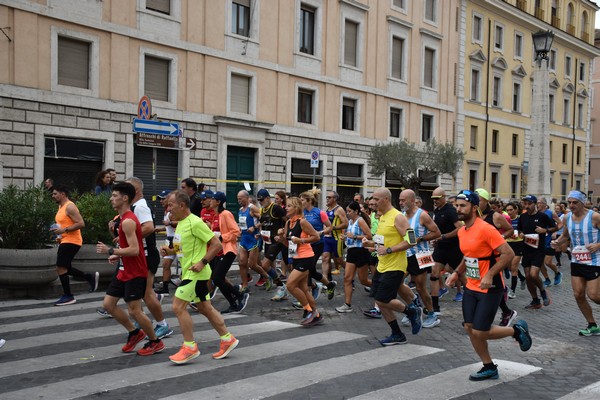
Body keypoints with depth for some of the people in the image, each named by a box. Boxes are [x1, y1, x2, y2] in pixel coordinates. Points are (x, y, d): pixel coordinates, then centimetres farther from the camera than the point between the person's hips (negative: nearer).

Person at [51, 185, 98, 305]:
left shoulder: (70, 207, -15)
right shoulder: (61, 207, 15)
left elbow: (81, 224, -22)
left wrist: (64, 230, -25)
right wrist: (60, 236, 15)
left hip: (71, 241, -10)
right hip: (65, 241, 10)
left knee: (60, 268, -9)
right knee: (65, 268, 12)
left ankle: (68, 296, 1)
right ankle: (91, 277, 21)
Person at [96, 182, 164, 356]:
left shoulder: (128, 221, -21)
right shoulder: (124, 218, 12)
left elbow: (134, 250, -27)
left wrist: (110, 251, -22)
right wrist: (117, 255, 8)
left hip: (135, 274, -10)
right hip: (124, 271, 10)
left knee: (134, 311, -3)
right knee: (108, 304, 11)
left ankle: (155, 342, 14)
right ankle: (135, 333, 25)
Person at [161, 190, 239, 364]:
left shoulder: (195, 223, -17)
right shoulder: (181, 223, 11)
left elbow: (217, 244, -16)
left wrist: (203, 262, -22)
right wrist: (170, 251, 6)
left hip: (195, 273, -10)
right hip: (189, 272, 10)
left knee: (178, 306, -9)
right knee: (205, 308, 14)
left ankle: (190, 347, 0)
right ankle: (228, 340, 23)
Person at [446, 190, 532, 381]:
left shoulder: (486, 229, -20)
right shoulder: (461, 232, 6)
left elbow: (508, 254, -21)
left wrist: (490, 275, -26)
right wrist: (457, 273, 9)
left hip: (490, 289, -8)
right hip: (471, 288, 8)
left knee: (479, 333, -7)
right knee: (469, 328, 6)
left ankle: (517, 330, 19)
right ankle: (489, 368, 23)